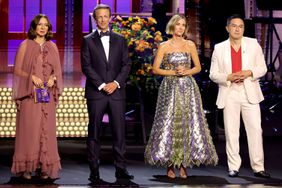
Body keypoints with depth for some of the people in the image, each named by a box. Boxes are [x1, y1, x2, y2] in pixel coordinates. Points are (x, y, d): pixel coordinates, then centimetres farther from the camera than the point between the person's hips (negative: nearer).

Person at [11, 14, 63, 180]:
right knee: (29, 129, -3)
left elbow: (57, 70, 14)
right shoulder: (25, 45, 2)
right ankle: (26, 167, 3)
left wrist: (53, 77, -6)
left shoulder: (52, 46, 11)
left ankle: (44, 166, 6)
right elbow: (17, 70, 0)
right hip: (29, 94, -3)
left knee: (46, 129, 1)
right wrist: (32, 77, -15)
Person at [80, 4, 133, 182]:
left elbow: (126, 64, 7)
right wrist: (101, 85, -11)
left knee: (119, 131, 0)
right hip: (96, 93, -2)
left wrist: (116, 83, -7)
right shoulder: (88, 40, 6)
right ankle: (94, 170, 5)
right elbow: (86, 66, -2)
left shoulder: (120, 40, 13)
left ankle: (121, 168, 4)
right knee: (94, 132, 1)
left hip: (117, 92, 2)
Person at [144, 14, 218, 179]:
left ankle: (184, 164, 3)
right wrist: (173, 72, -12)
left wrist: (187, 71, -8)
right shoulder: (164, 46, 2)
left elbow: (198, 67, 11)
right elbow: (155, 69, 0)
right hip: (170, 88, -2)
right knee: (169, 124, -5)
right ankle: (170, 165, 2)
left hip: (188, 88, 2)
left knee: (188, 124, -3)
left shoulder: (190, 45, 8)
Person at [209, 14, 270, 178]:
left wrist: (249, 73, -13)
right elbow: (213, 74, 5)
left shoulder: (253, 44, 6)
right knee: (231, 132, 3)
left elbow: (262, 68, 6)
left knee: (255, 130, -3)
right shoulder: (219, 48, 5)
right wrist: (228, 77, -14)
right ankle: (234, 167, 10)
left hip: (250, 93, 0)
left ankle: (258, 167, 3)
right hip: (229, 94, 0)